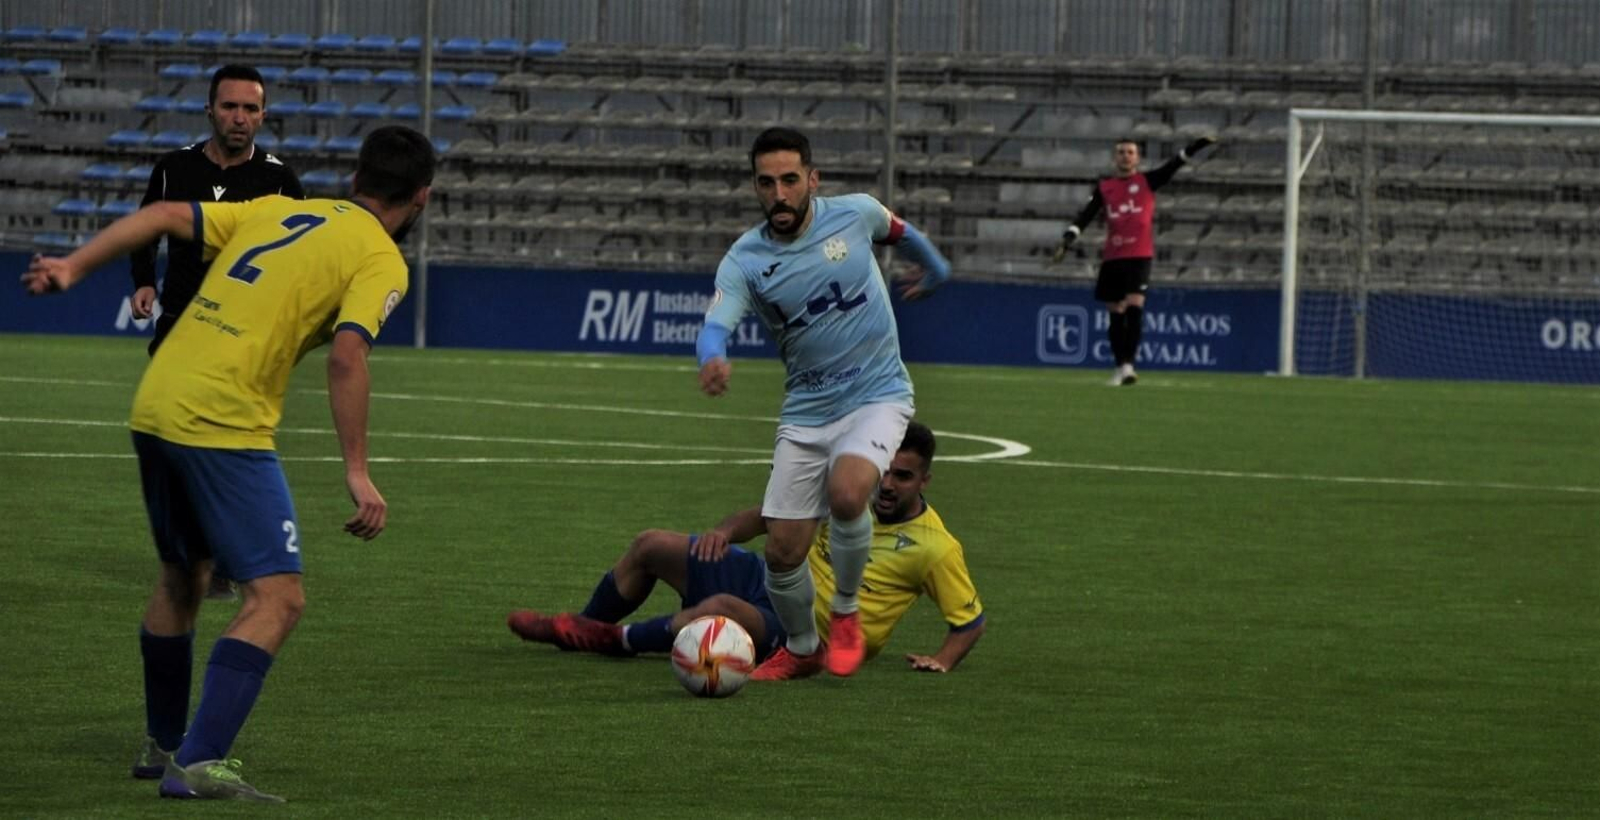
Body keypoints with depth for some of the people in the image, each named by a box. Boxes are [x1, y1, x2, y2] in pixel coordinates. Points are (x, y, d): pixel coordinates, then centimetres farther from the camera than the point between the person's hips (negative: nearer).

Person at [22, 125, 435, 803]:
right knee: (277, 599, -7)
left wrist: (75, 266, 18)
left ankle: (162, 745, 39)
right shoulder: (380, 260, -2)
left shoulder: (278, 211, 18)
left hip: (155, 410, 8)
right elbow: (346, 357, -16)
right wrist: (357, 473, -16)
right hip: (224, 428, -8)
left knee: (181, 578, 26)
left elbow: (163, 216, 14)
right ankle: (199, 765, -19)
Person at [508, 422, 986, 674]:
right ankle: (581, 627, 22)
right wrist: (727, 530, -5)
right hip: (768, 580, 7)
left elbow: (971, 620, -6)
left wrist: (943, 660, -25)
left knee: (720, 608, -38)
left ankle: (613, 640, -16)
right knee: (651, 546, 4)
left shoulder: (935, 547, -11)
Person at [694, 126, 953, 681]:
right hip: (805, 411, 2)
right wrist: (714, 359, -50)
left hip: (877, 395, -2)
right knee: (783, 549, -2)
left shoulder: (855, 215, -7)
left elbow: (899, 232, 16)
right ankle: (800, 649, 28)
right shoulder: (744, 261, -9)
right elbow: (716, 324, -26)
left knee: (846, 493, -30)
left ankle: (846, 615, -4)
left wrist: (934, 268, 36)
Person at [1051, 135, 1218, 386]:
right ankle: (1120, 366, 15)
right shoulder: (1104, 188, 10)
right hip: (1112, 257, 3)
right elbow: (1084, 217, 5)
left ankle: (1128, 364, -18)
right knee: (1115, 313, 7)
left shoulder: (1147, 181, 5)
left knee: (1134, 306, -16)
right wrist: (1065, 243, -6)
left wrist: (1200, 144, -16)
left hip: (1140, 255, -3)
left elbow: (1174, 165, -4)